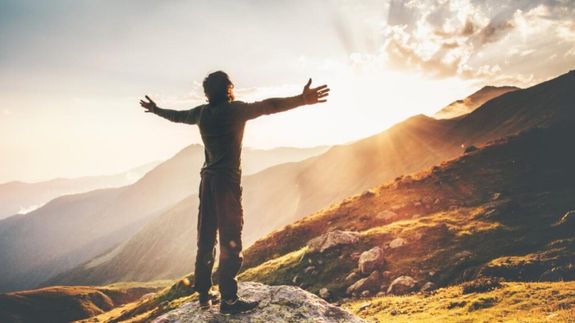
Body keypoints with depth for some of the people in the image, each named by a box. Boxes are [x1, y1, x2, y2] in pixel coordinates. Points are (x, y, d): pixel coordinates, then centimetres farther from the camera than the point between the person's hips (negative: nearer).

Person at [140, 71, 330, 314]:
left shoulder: (202, 112, 11)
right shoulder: (235, 109, -8)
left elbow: (176, 115, 28)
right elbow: (268, 106, -22)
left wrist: (155, 109, 48)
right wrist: (302, 99, -31)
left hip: (208, 179, 7)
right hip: (227, 180, -7)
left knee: (206, 239, 12)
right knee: (231, 241, -4)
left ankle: (204, 294, 20)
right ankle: (228, 299, -2)